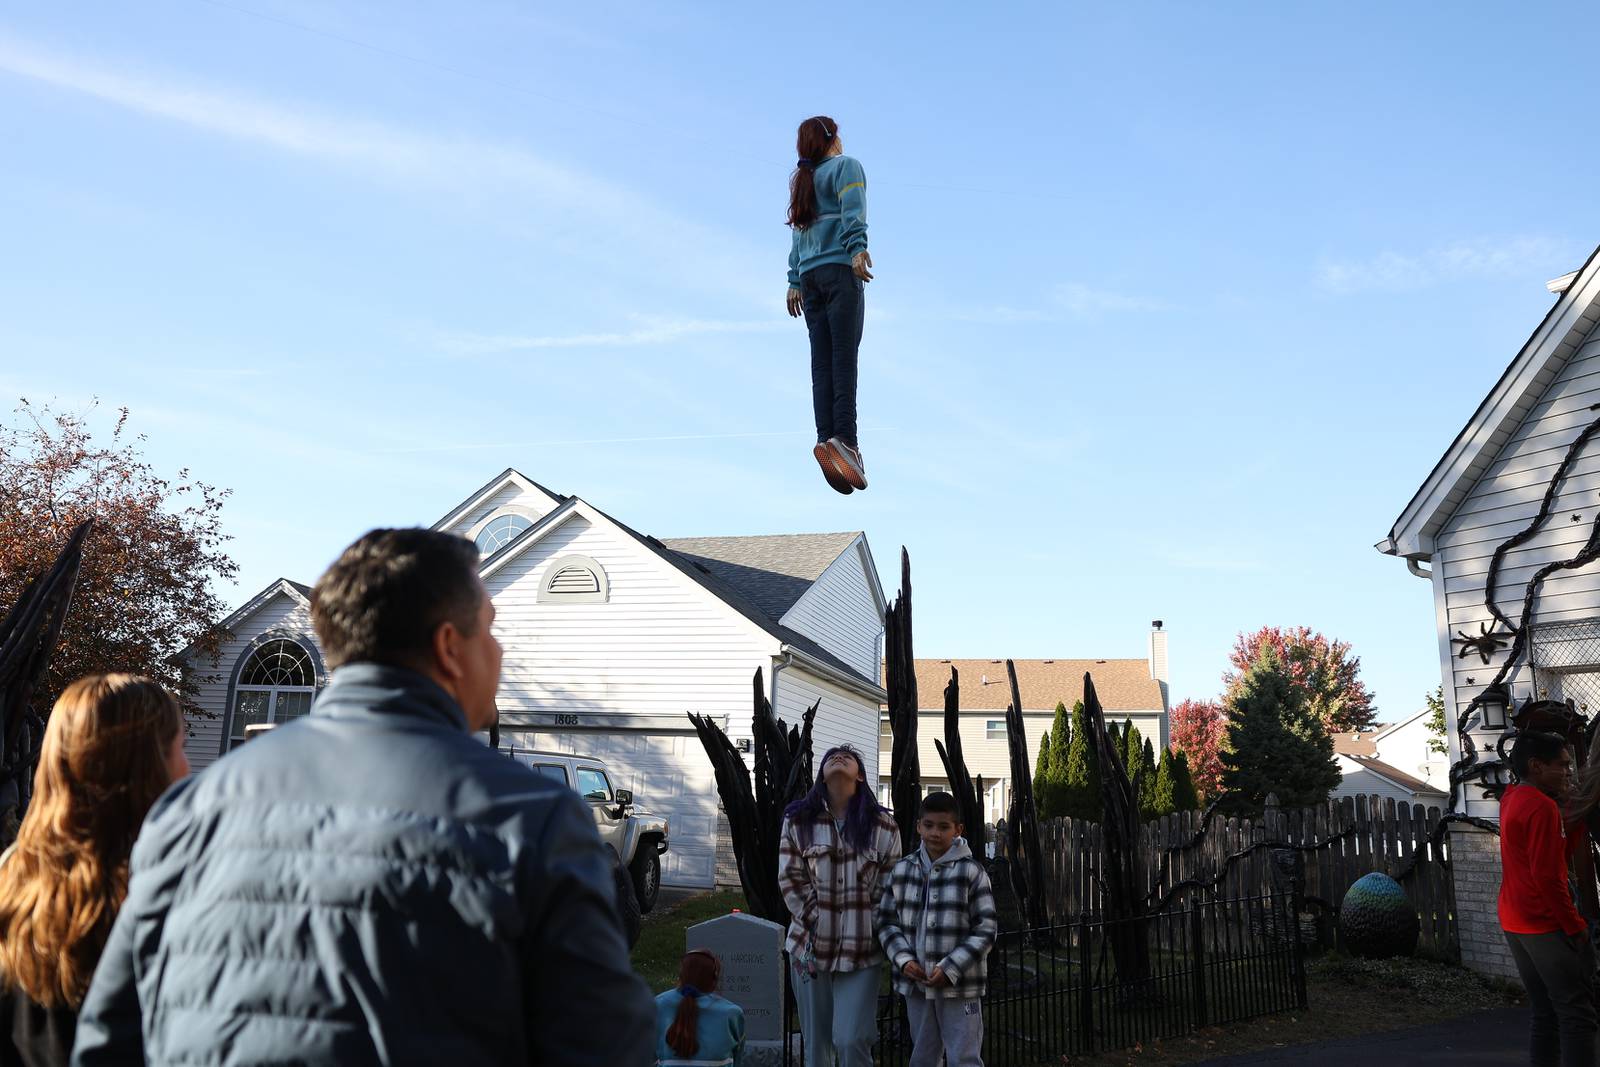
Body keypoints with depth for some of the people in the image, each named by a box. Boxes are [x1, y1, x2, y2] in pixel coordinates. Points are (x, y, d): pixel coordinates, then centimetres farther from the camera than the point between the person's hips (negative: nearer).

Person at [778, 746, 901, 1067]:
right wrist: (816, 922, -5)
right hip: (811, 944, 2)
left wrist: (871, 931, -3)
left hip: (861, 951, -1)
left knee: (851, 1041, -9)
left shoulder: (881, 825, 0)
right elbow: (791, 879, 1)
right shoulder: (798, 820, 2)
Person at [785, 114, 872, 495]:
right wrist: (857, 248, -24)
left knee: (822, 361, -3)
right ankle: (845, 439, -27)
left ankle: (826, 437, -18)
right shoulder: (846, 166, 7)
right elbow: (852, 210, -11)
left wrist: (794, 281, 15)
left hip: (809, 275, 6)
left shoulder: (803, 179, 26)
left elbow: (798, 234, 20)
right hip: (840, 268, -6)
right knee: (845, 355, -15)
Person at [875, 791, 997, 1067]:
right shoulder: (902, 871, 4)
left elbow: (986, 930, -9)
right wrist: (903, 960, -8)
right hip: (916, 985, 4)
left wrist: (950, 969, -16)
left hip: (959, 986, -4)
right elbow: (887, 922, 8)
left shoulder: (971, 872, -8)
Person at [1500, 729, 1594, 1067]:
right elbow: (1548, 876, -21)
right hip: (1547, 925, -9)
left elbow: (1559, 852, 13)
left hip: (1515, 924, 9)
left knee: (1546, 1014, 13)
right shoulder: (1542, 806, -17)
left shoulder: (1512, 799, 12)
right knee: (1577, 1014, -5)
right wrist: (1575, 925, -14)